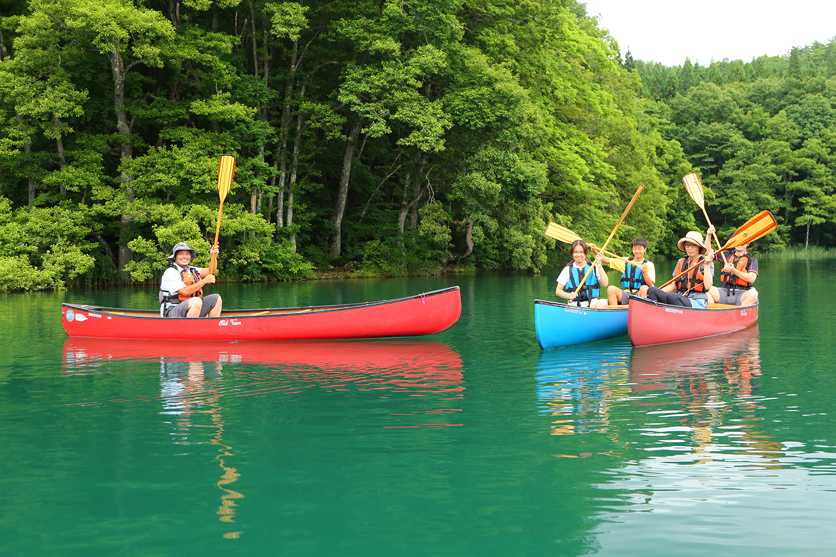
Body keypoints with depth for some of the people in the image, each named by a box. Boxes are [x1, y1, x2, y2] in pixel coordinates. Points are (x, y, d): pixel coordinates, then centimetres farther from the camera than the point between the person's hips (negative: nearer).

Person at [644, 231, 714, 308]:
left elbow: (707, 287, -12)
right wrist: (657, 292, 12)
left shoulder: (705, 263, 3)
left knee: (671, 296, -37)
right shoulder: (681, 262, 20)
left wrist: (707, 264, -14)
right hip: (680, 298, 6)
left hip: (697, 302, -6)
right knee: (651, 290, -18)